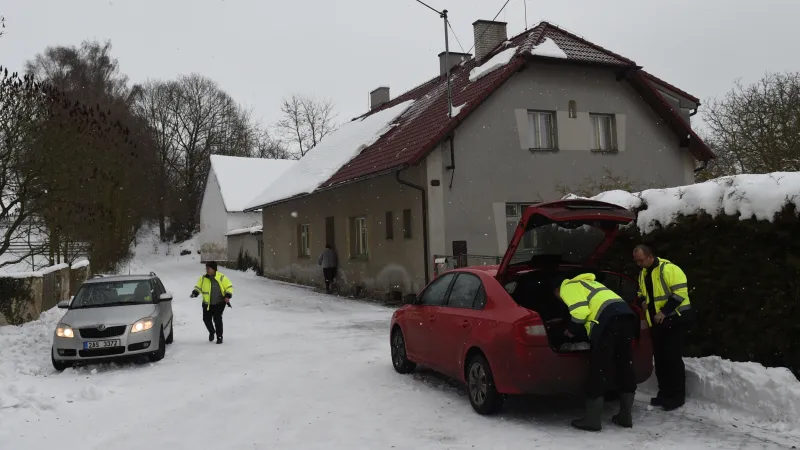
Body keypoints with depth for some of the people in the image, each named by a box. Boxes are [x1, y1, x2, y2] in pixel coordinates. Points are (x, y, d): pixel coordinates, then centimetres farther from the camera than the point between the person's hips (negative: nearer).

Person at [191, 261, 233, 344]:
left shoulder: (221, 277, -9)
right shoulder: (203, 278, 0)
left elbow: (229, 286, -3)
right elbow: (198, 287, 11)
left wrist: (228, 296, -15)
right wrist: (195, 293, -8)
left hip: (219, 304, -4)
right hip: (207, 304, 4)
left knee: (217, 319, -9)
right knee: (206, 319, 4)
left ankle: (219, 336, 7)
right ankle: (211, 332, 34)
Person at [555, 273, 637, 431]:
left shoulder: (567, 287, 9)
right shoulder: (584, 283, 37)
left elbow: (580, 311, -7)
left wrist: (571, 330, 9)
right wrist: (577, 330, 35)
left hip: (609, 320, -9)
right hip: (625, 315, 9)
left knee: (599, 369, -4)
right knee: (624, 366, 14)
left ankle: (592, 420, 1)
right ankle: (625, 416, 22)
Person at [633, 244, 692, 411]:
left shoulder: (668, 268, -19)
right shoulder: (643, 273, 9)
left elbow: (681, 292, -23)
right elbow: (642, 293, 25)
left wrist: (664, 311, -24)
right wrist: (644, 303, 3)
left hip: (675, 319, -8)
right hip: (657, 321, 8)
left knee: (672, 358, -5)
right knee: (660, 358, 11)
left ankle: (677, 396, 5)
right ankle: (664, 393, 21)